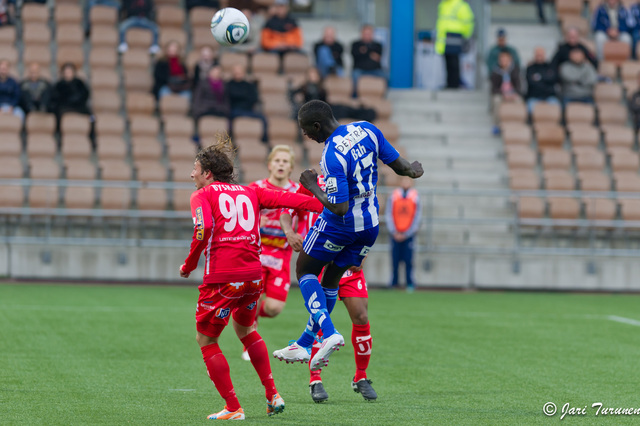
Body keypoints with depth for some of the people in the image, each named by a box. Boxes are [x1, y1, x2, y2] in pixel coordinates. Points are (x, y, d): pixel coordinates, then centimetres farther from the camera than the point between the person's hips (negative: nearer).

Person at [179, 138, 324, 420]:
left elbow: (203, 230, -14)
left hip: (221, 277, -6)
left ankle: (232, 408, 8)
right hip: (253, 275, 6)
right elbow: (286, 199, 8)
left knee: (206, 340, 11)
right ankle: (273, 395, 25)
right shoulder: (249, 193, 17)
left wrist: (189, 265, -3)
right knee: (245, 329, 29)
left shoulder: (202, 195, 4)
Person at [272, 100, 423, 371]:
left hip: (339, 226, -7)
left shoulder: (332, 156, -27)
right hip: (370, 225, 7)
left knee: (305, 271, 13)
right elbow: (397, 164, 4)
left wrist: (312, 186, -14)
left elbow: (339, 208, -27)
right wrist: (412, 170, 27)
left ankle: (328, 333, -8)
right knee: (331, 280, 20)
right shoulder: (367, 130, -6)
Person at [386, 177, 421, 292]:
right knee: (394, 260, -1)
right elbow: (389, 215, 5)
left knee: (408, 260, -5)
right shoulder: (394, 196, 4)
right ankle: (393, 284, 7)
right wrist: (394, 233, -3)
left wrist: (405, 234, -4)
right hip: (395, 234, 1)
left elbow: (417, 218, 2)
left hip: (408, 234, -1)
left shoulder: (415, 197, 1)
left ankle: (410, 284, 1)